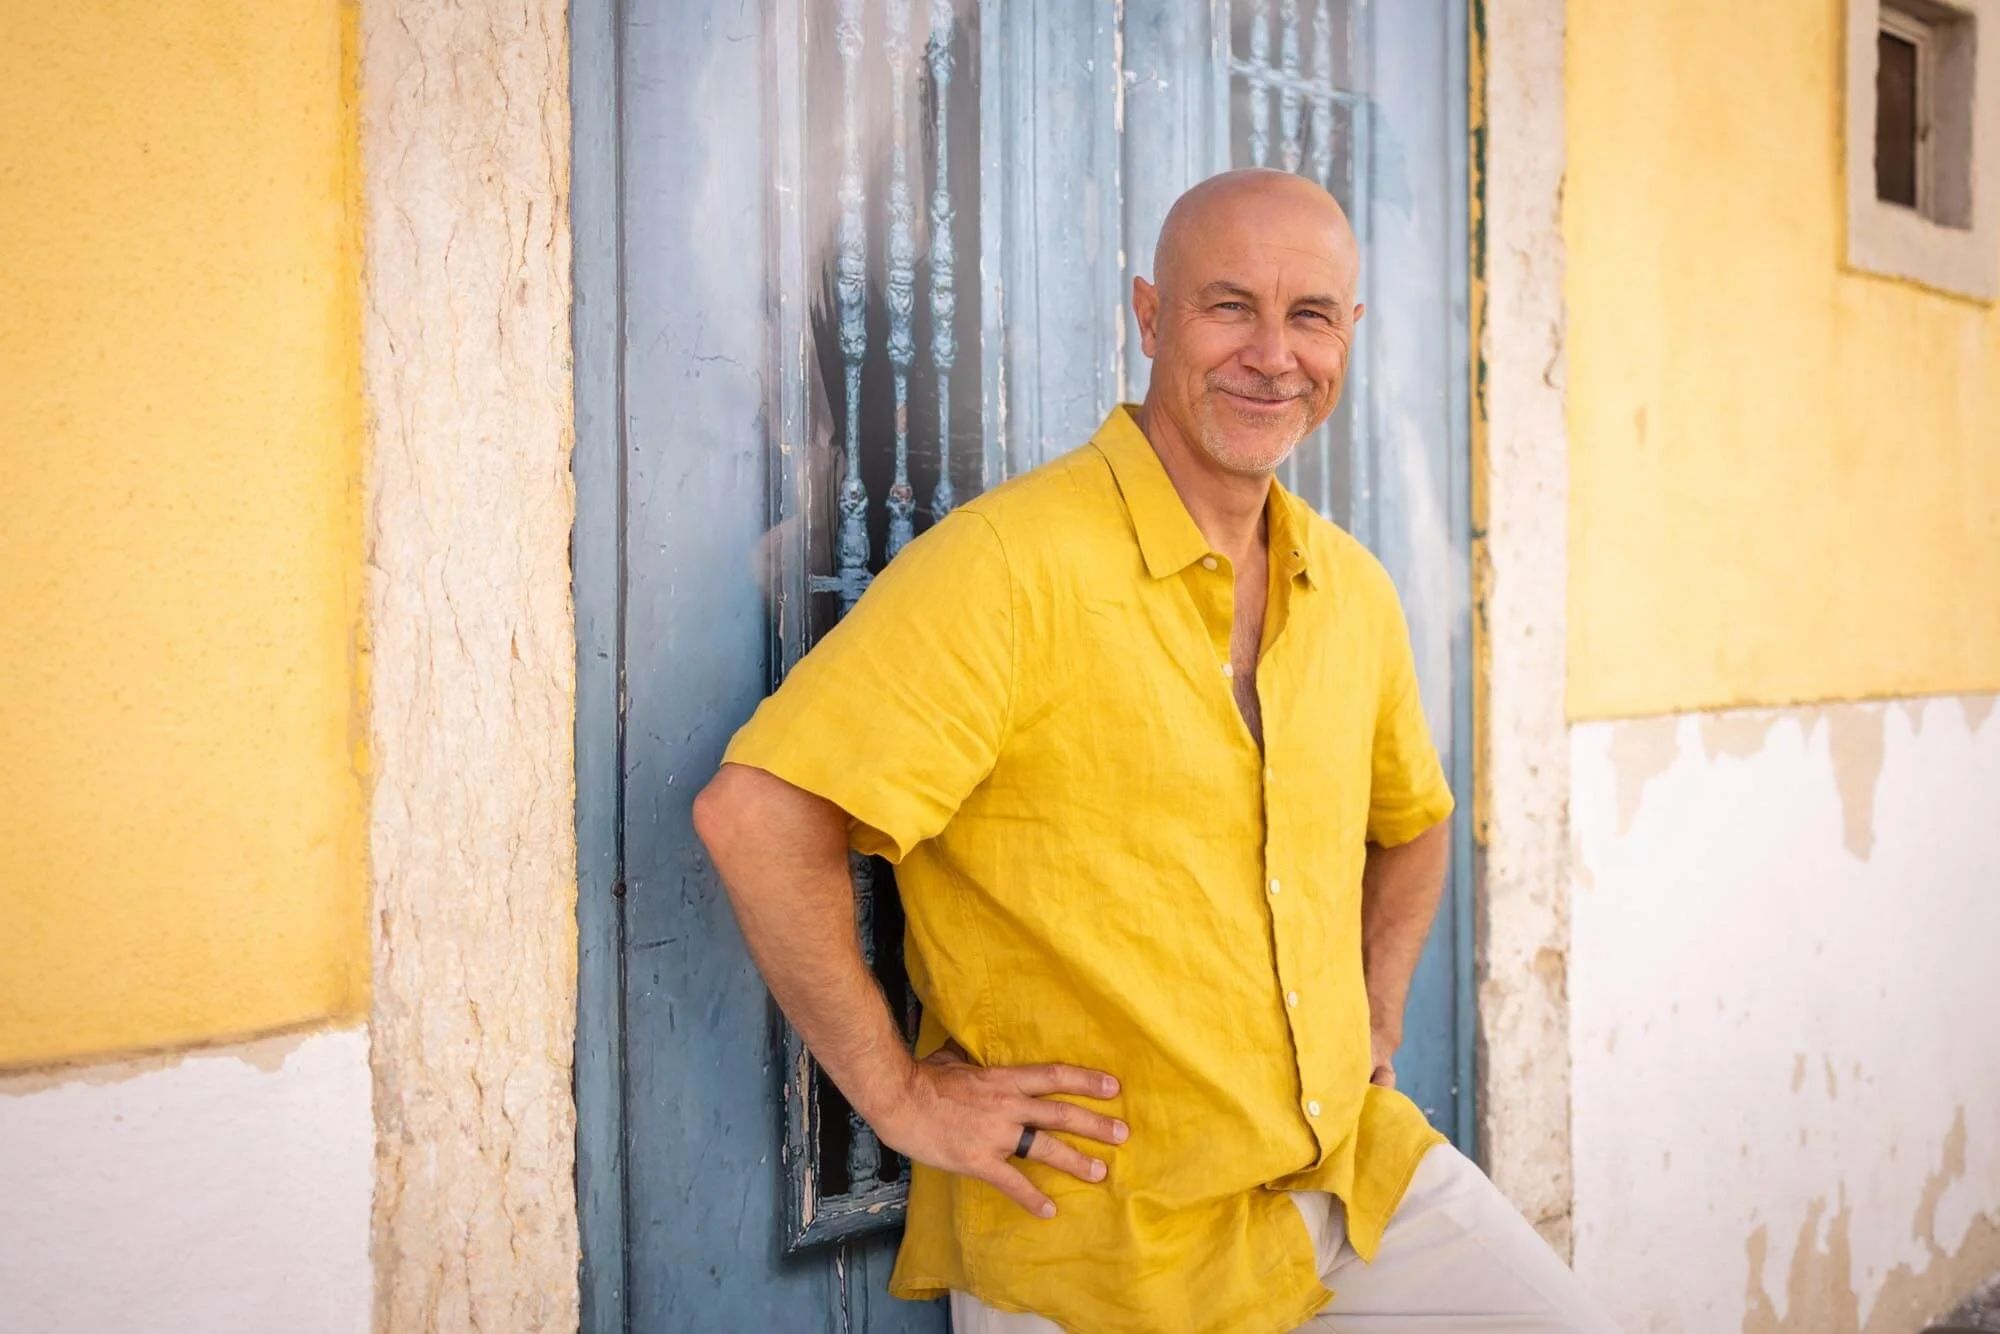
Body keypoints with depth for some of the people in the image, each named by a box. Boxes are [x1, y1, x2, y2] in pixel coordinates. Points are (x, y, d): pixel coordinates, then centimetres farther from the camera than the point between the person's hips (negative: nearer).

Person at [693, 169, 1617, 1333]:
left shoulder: (1352, 590, 6)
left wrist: (1374, 1022, 14)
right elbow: (758, 813, -25)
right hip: (1102, 1239, -6)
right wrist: (899, 1093, -18)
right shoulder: (1017, 563, -18)